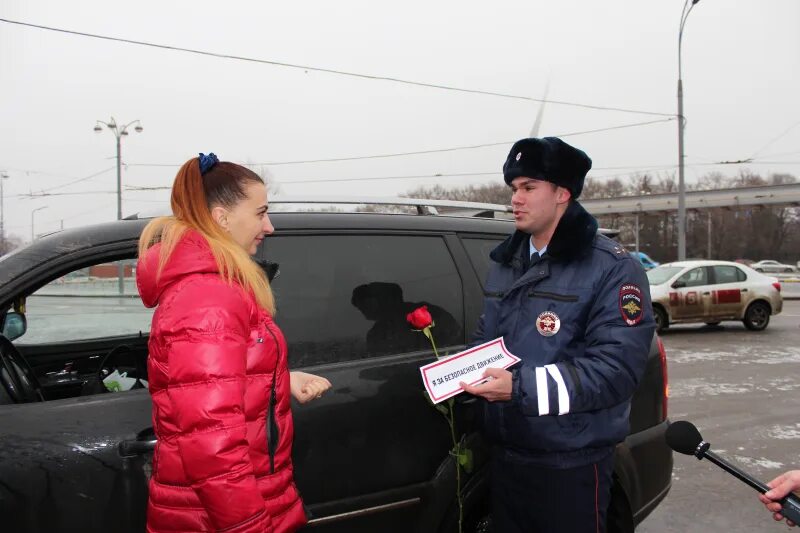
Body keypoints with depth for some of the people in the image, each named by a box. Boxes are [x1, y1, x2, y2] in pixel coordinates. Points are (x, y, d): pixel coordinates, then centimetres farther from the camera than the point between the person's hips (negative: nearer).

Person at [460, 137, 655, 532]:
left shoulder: (612, 268, -12)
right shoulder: (504, 263, 12)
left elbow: (617, 366, -22)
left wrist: (520, 387, -28)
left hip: (571, 465, -6)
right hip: (504, 455, 7)